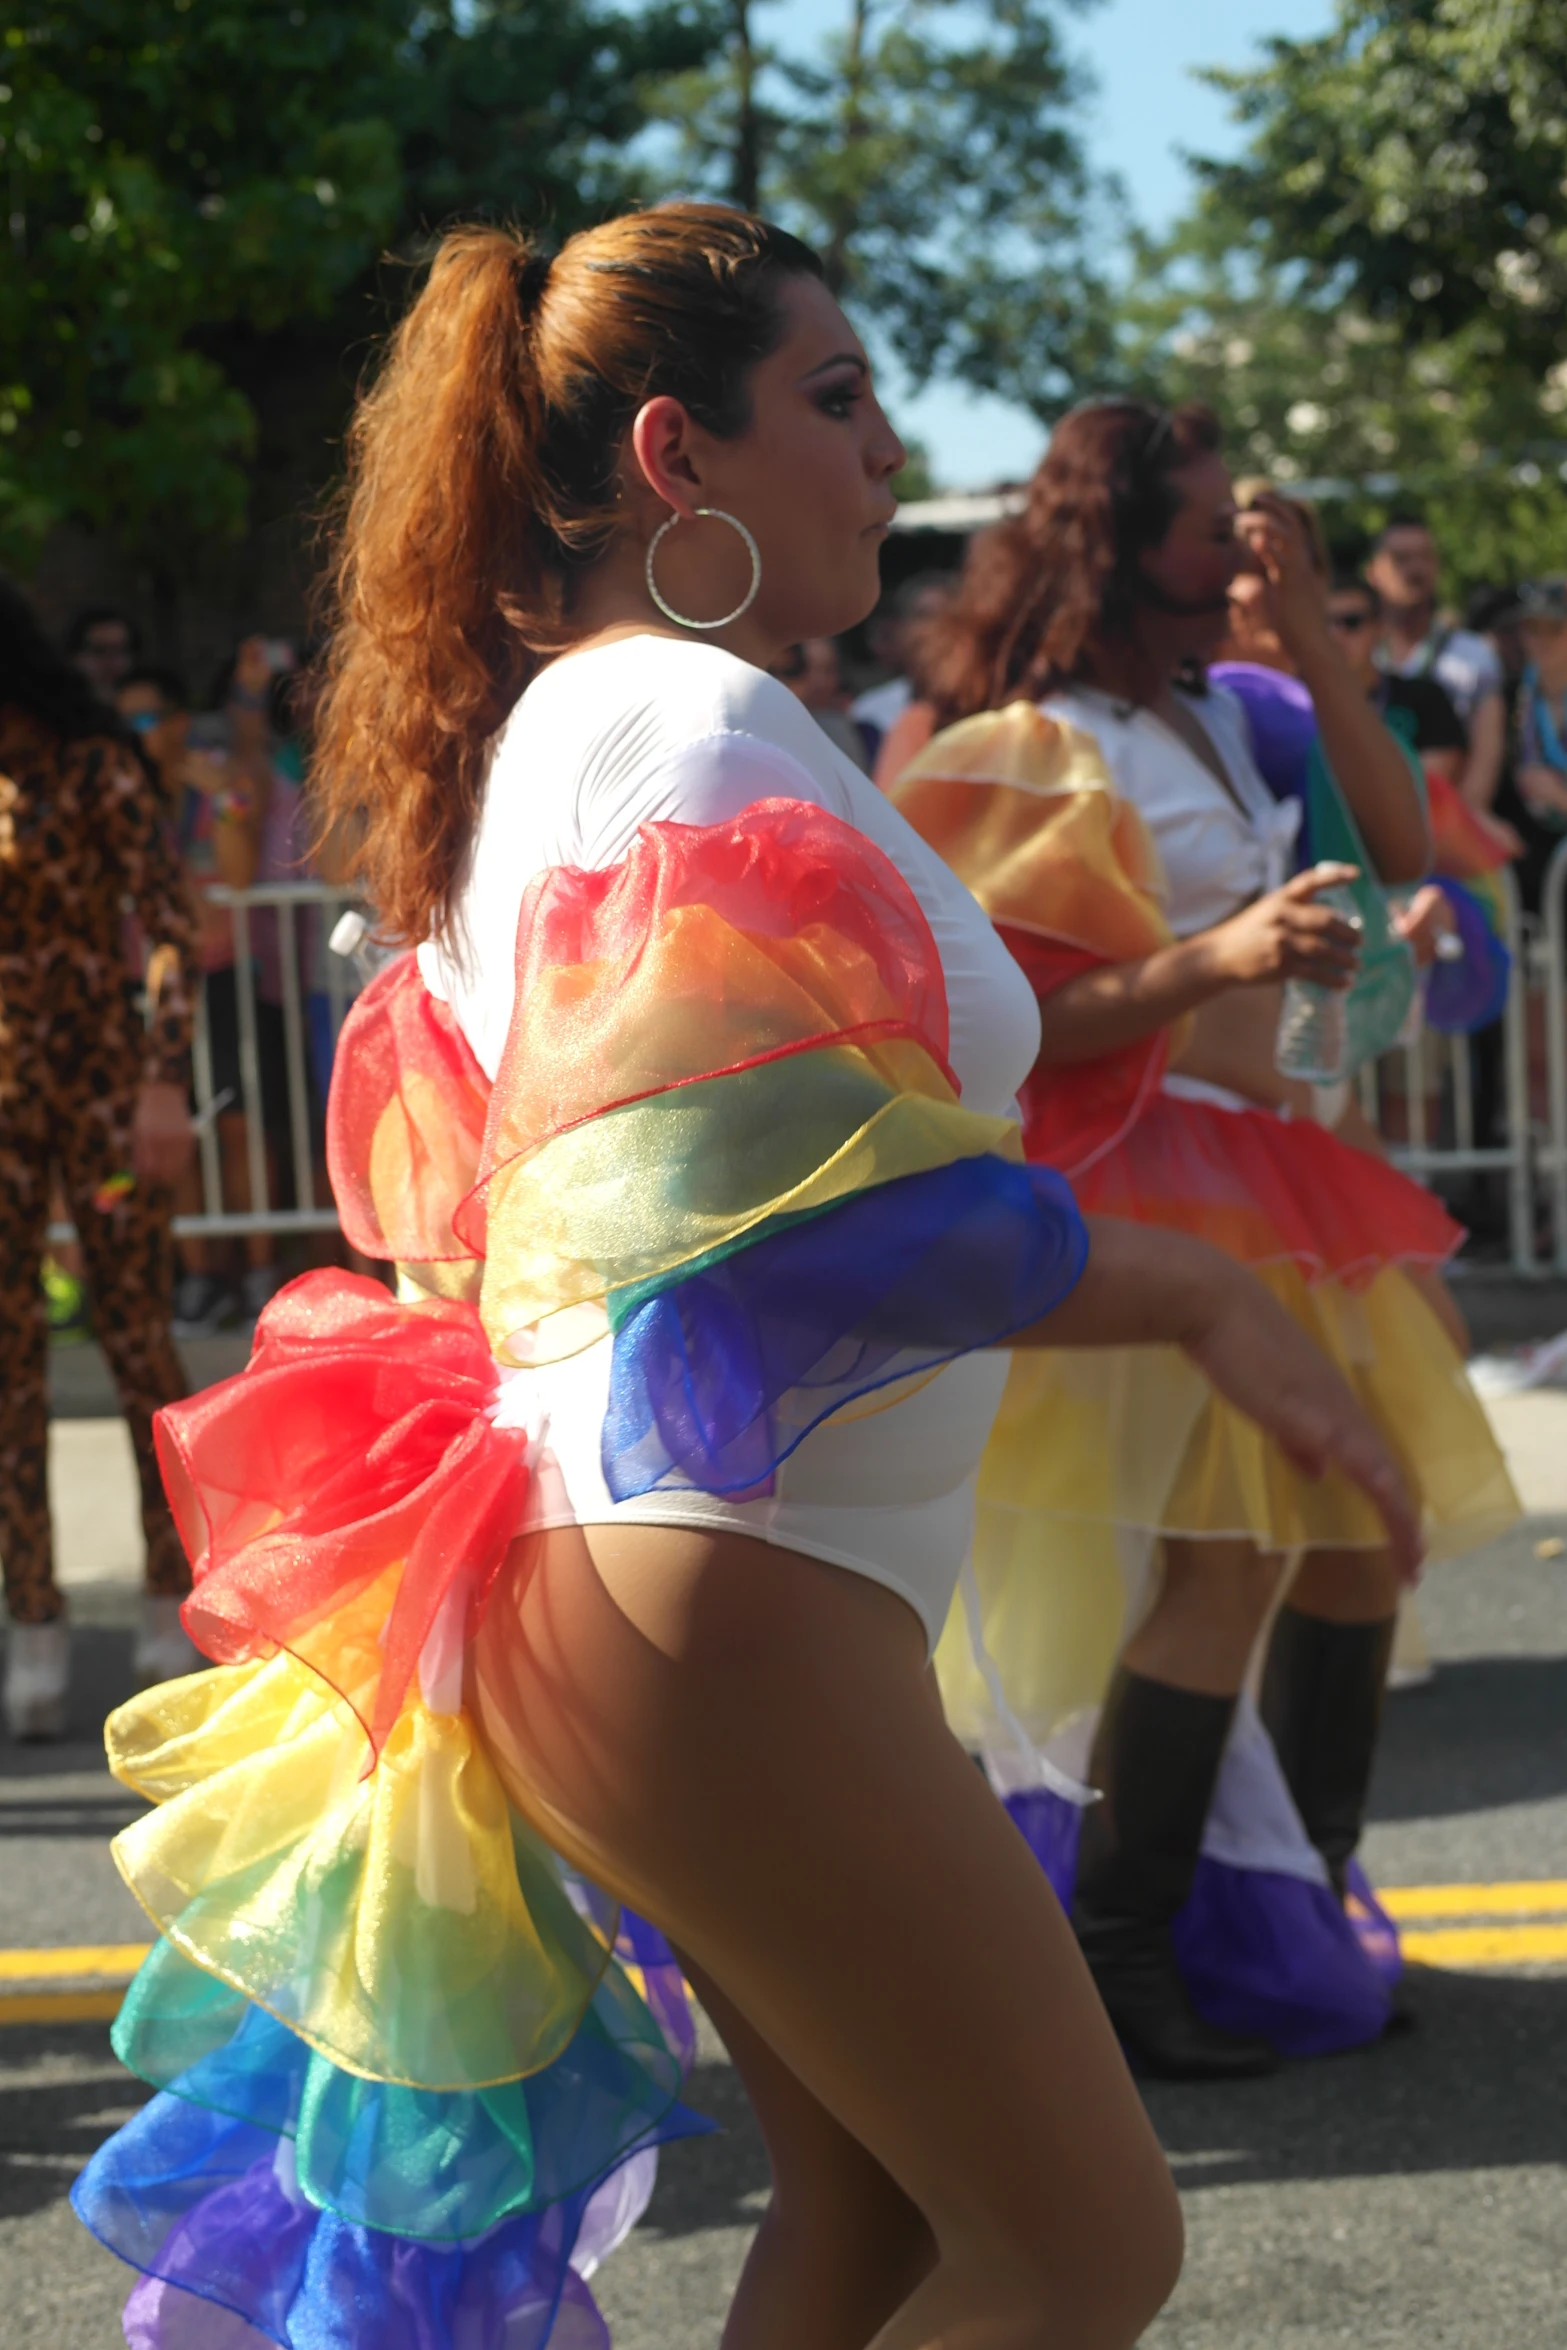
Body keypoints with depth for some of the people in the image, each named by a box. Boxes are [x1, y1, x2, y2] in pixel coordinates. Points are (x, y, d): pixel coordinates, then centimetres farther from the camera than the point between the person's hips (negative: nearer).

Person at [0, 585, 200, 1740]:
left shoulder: (96, 771, -5)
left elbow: (170, 929, -10)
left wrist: (165, 1081, -20)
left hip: (101, 1082, -3)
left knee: (137, 1337, 2)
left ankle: (173, 1602, 13)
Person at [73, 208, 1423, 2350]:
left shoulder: (543, 728, 17)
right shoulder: (694, 723, -15)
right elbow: (798, 1202, -25)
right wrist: (1207, 1297, -17)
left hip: (622, 1574, 11)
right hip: (734, 1609, -11)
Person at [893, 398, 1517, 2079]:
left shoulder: (1217, 718, 14)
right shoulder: (1039, 746, -10)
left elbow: (1401, 843, 7)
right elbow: (1015, 1022, -17)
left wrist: (1308, 629, 3)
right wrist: (1218, 958, -27)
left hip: (1261, 1167, 9)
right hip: (1133, 1180, -9)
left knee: (1364, 1517, 13)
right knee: (1225, 1552, -18)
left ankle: (1307, 1902, 25)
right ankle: (1114, 1958, -9)